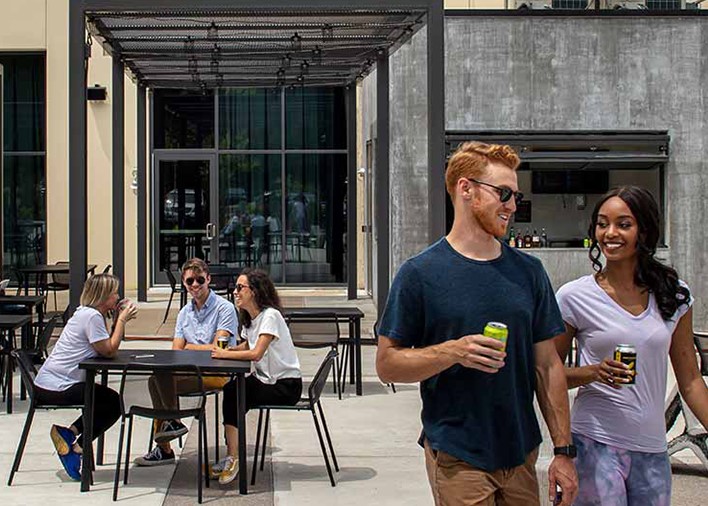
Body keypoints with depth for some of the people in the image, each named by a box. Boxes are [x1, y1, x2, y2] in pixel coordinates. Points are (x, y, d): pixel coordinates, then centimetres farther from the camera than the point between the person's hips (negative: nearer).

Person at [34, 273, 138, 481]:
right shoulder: (92, 316, -16)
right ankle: (77, 445, 1)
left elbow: (108, 346, 12)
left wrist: (118, 319, 4)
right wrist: (122, 320, -9)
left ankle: (70, 433, 7)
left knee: (109, 400, 14)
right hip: (56, 389, -10)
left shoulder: (87, 313, 15)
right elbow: (109, 351, -15)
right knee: (115, 403, -2)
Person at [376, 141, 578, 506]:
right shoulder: (420, 273, -7)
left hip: (521, 454, 4)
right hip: (458, 458, -4)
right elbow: (387, 365, -6)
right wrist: (453, 351, -22)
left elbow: (547, 366, 7)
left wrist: (564, 451, 4)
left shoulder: (529, 271, 6)